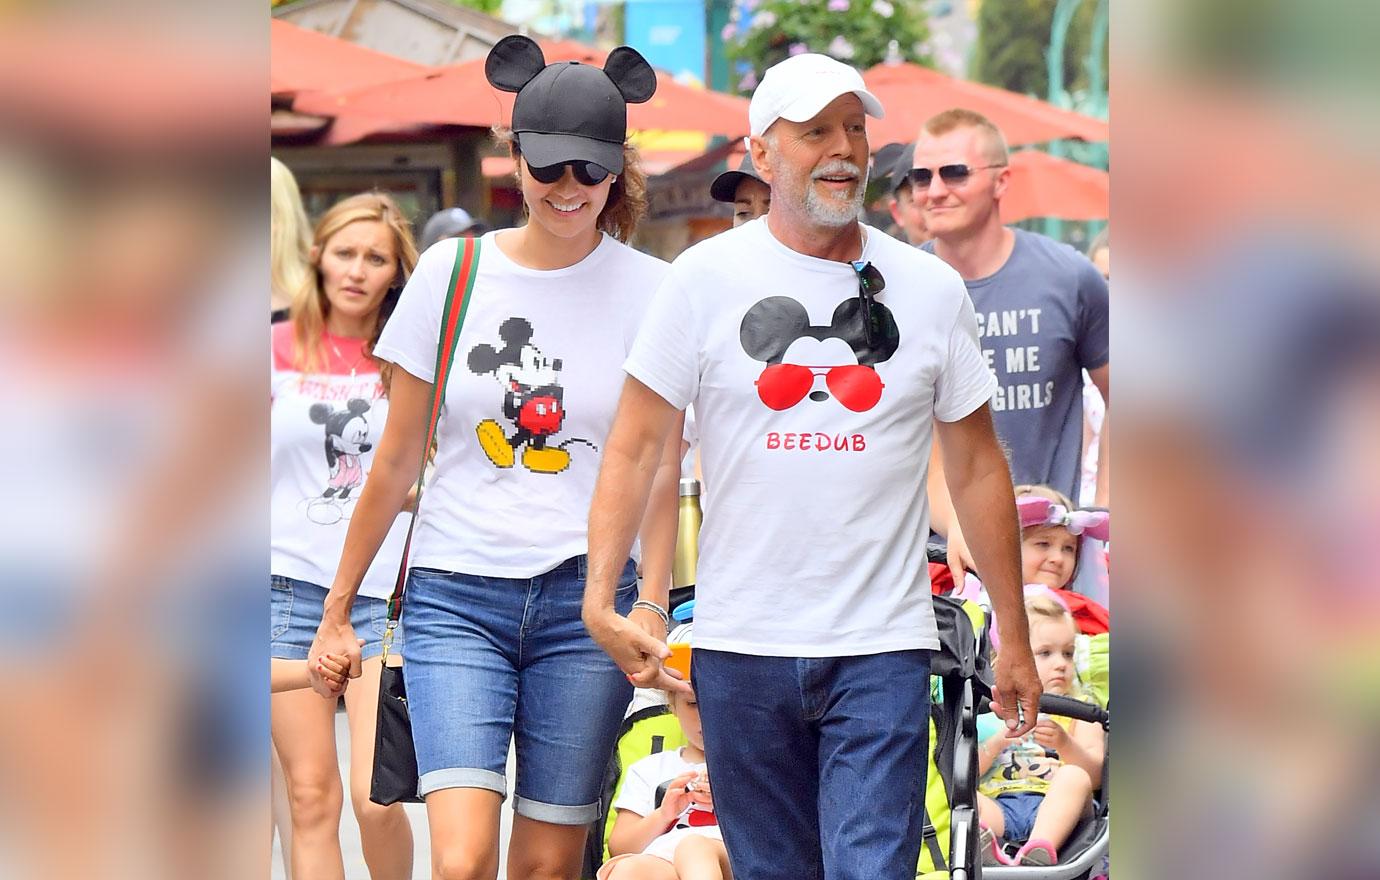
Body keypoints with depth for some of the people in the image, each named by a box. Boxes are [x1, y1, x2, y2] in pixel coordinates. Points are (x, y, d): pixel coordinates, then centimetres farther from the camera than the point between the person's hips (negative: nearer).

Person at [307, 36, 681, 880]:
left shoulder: (649, 291, 2)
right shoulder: (452, 270, 3)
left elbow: (661, 474, 3)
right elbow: (398, 461, 8)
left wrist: (651, 605, -12)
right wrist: (339, 606, 9)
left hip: (588, 601, 0)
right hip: (456, 595, 0)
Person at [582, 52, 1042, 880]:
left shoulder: (931, 288, 5)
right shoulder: (706, 278, 1)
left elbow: (978, 466, 10)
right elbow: (635, 447, 0)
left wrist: (1014, 638, 8)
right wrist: (600, 598, -11)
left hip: (882, 652, 0)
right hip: (742, 647, 0)